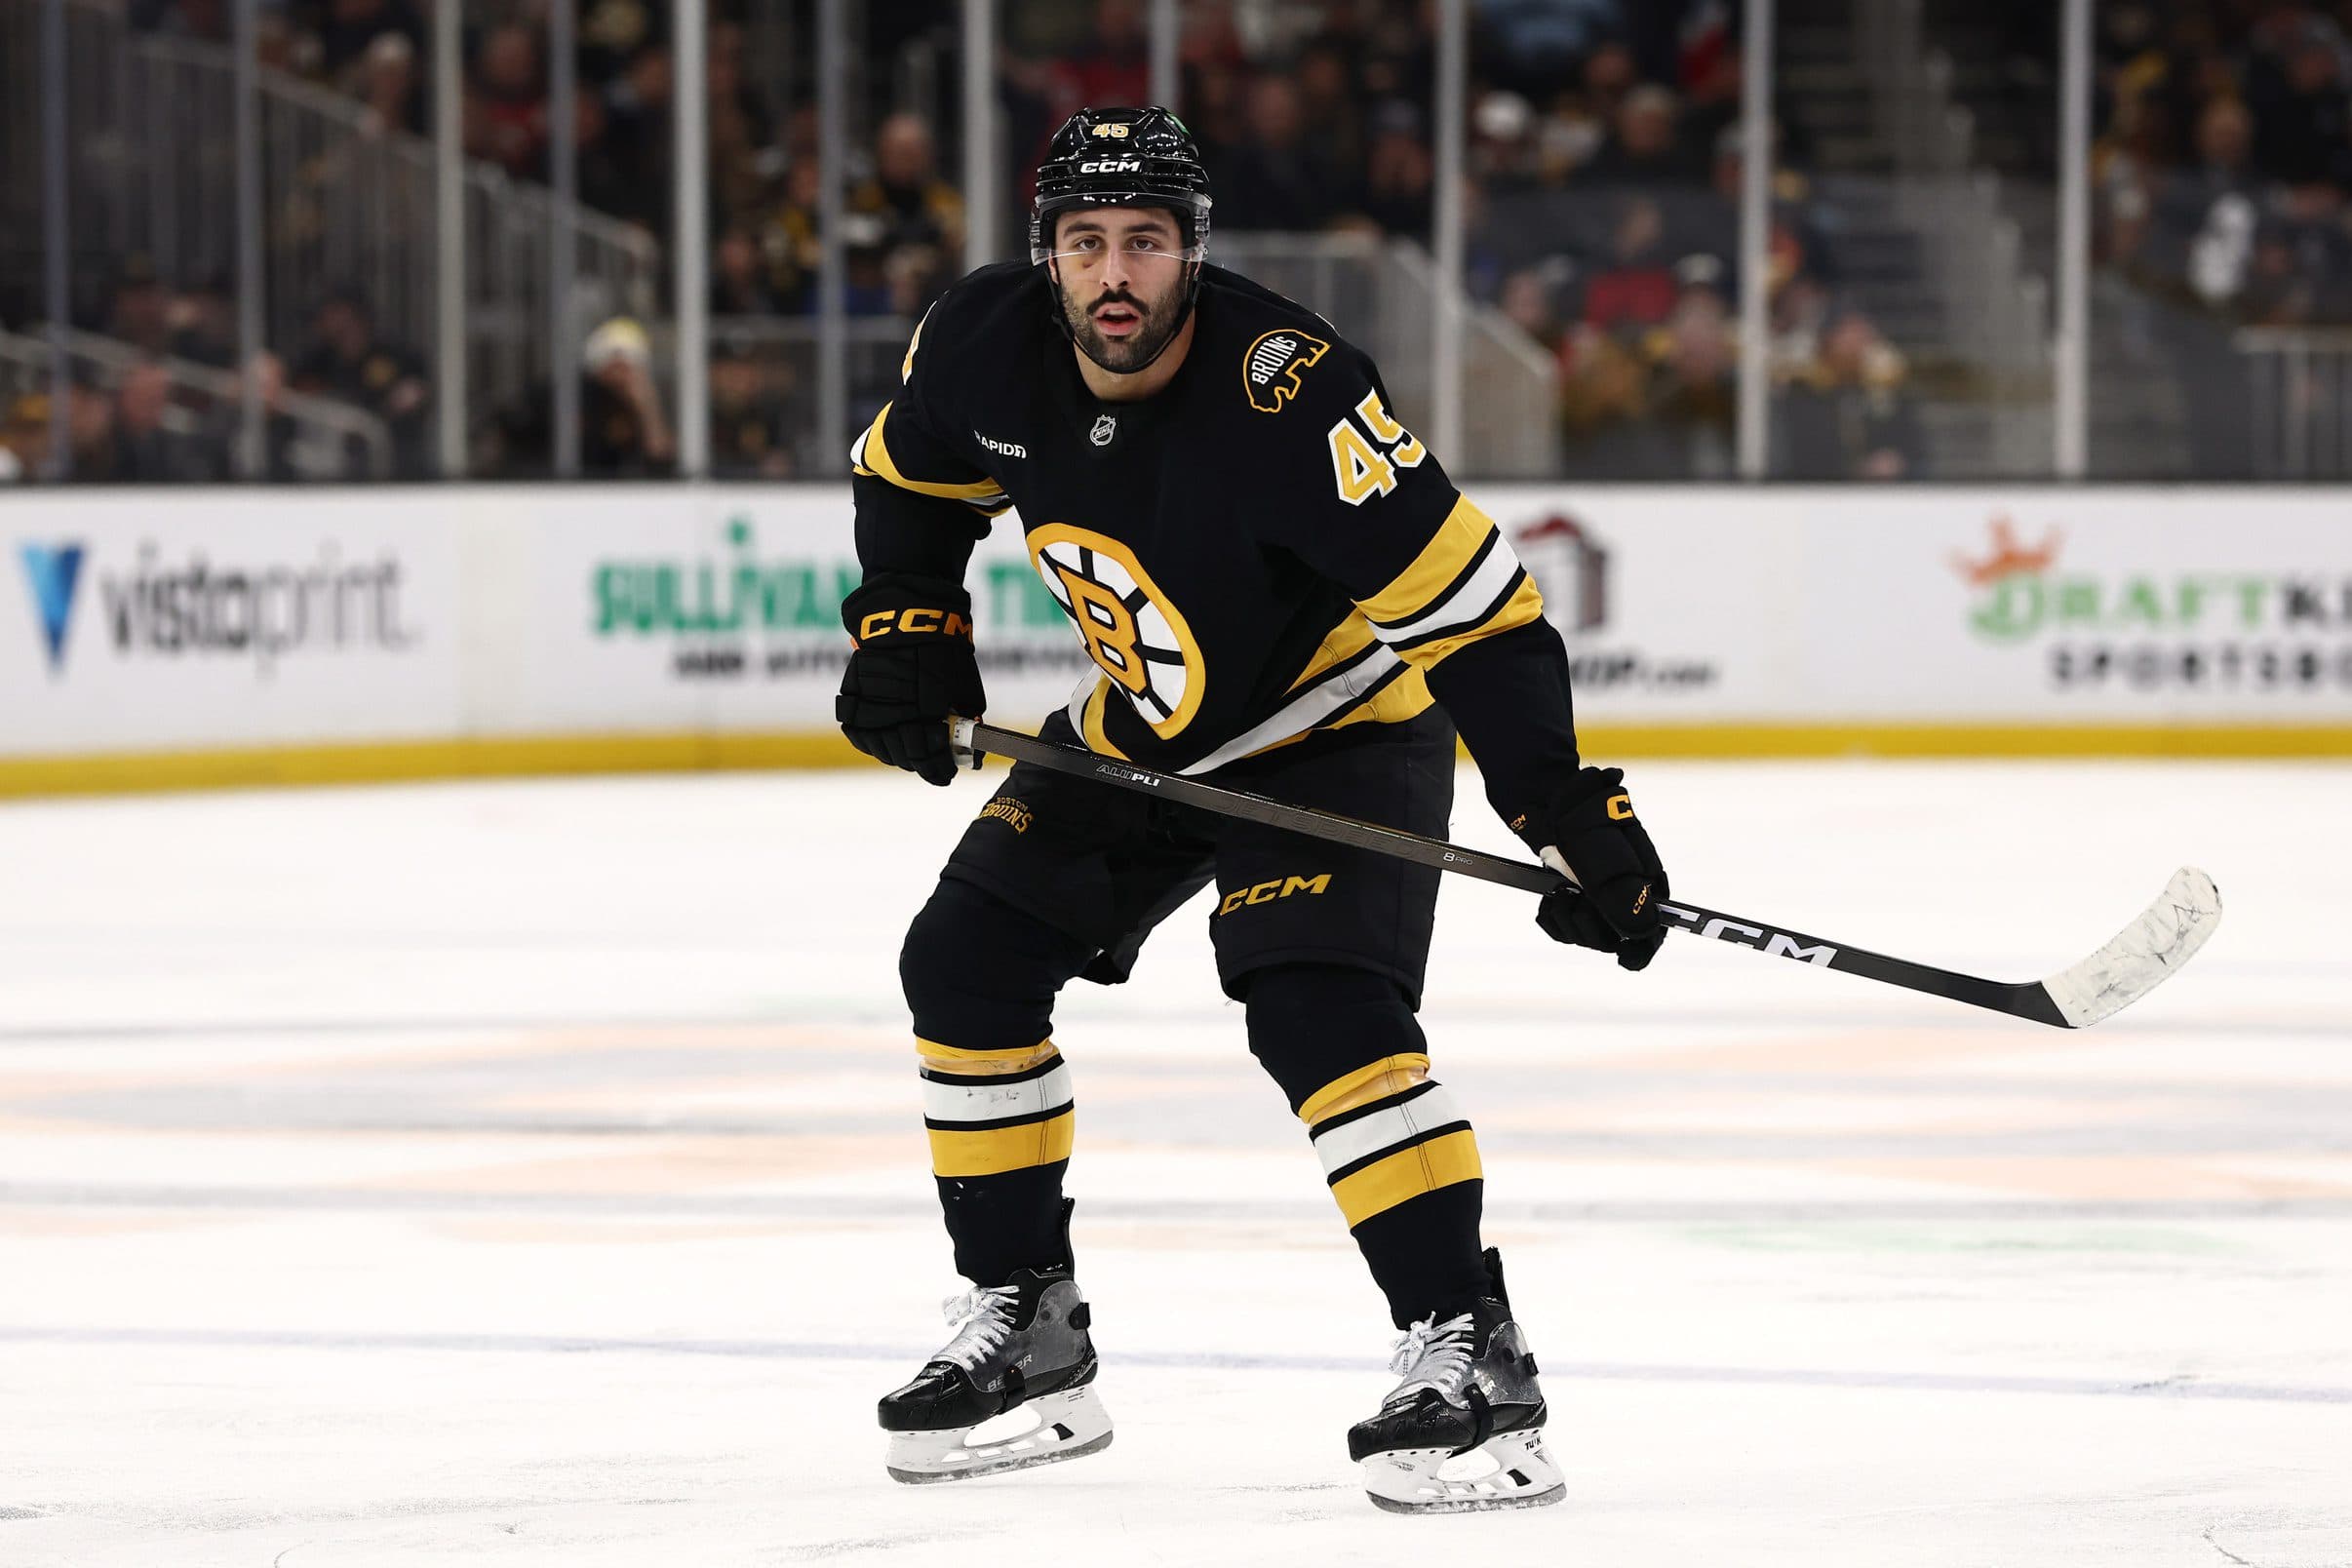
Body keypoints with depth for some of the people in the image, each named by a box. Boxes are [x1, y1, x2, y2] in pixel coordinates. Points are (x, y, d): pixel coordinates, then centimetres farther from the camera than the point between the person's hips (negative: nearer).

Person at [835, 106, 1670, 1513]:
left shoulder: (1284, 395, -35)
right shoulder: (987, 348, -15)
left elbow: (1476, 604, -35)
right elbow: (911, 475, 10)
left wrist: (1570, 809, -38)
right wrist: (906, 632, -1)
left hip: (1342, 729, -7)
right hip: (1142, 734, 7)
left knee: (1318, 1008, -27)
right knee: (968, 961, 2)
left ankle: (1470, 1351, -24)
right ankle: (1026, 1323, 15)